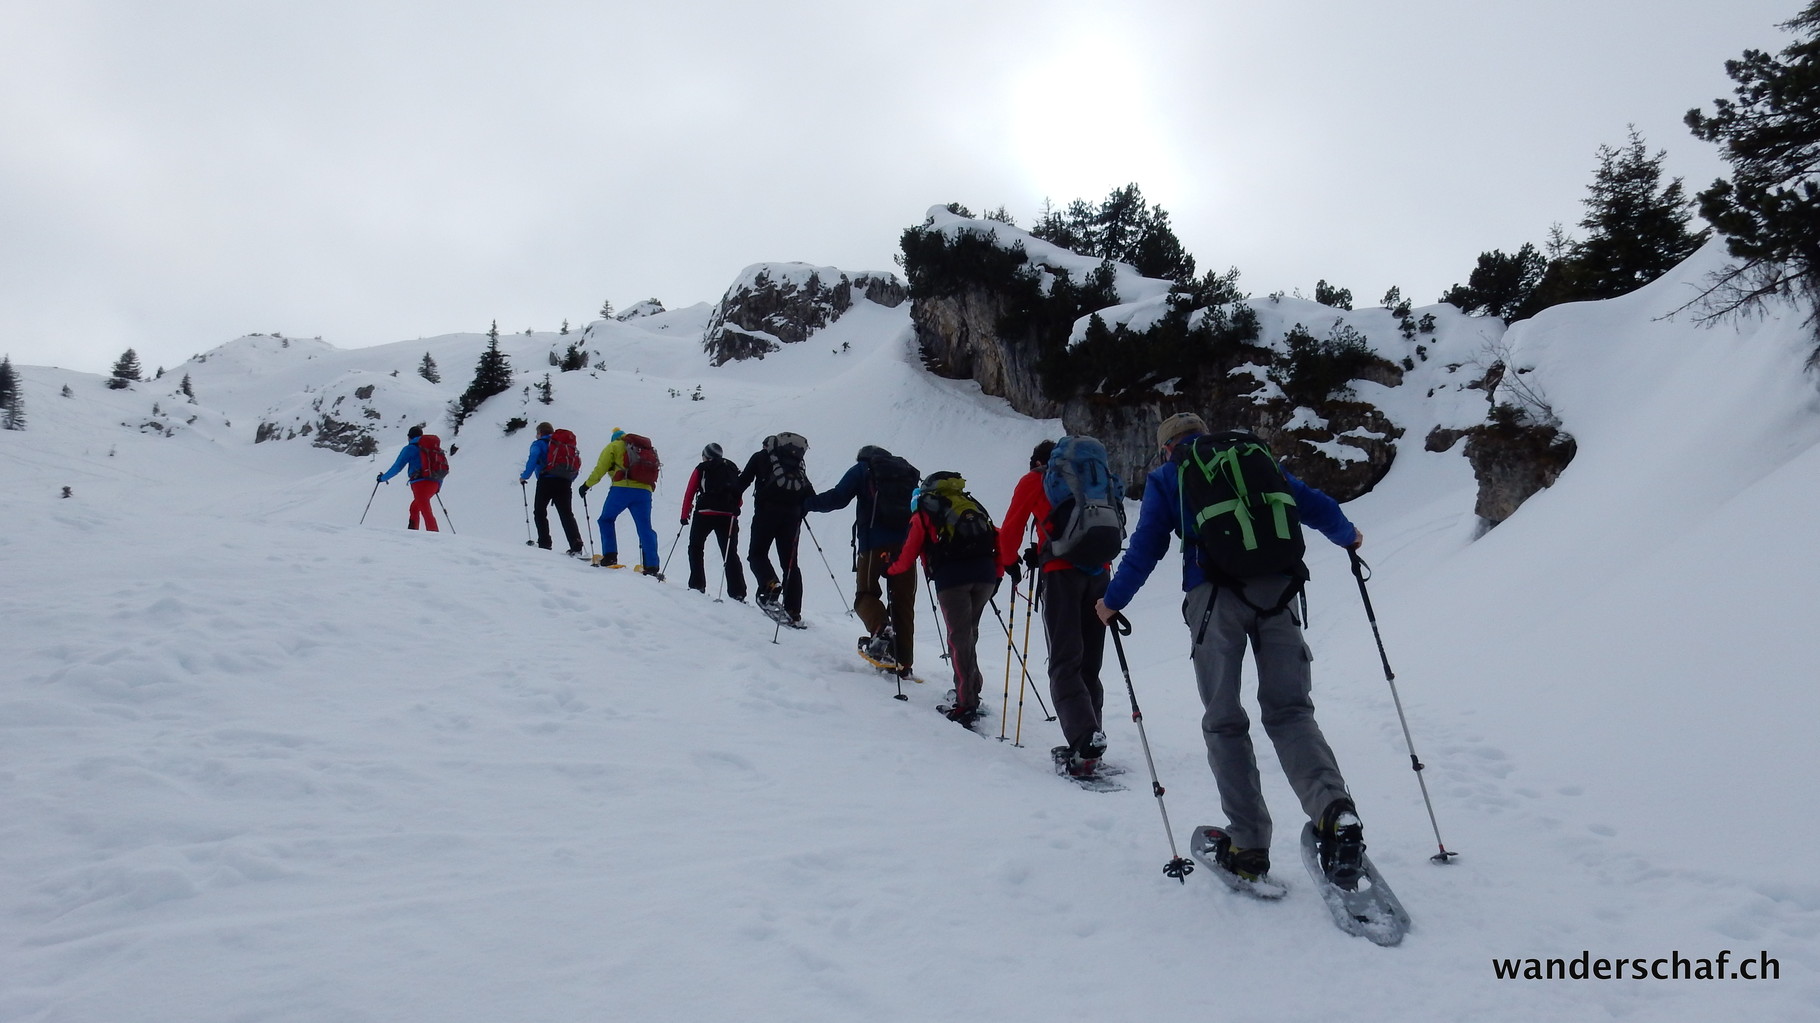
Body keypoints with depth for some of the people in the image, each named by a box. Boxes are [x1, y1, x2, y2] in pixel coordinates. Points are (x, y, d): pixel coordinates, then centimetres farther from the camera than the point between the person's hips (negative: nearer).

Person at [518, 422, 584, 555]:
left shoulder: (539, 443, 7)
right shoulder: (568, 444, 23)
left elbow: (533, 460, -11)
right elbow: (577, 463, 17)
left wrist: (524, 476, -1)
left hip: (547, 480, -5)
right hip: (565, 482, 5)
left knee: (540, 512, 8)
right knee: (566, 514, 4)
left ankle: (544, 543, -2)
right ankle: (576, 545, -13)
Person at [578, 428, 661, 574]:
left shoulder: (614, 446, 13)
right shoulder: (646, 448, 28)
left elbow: (600, 468, 5)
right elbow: (652, 472, 19)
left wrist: (587, 485, 14)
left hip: (622, 489, -3)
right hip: (644, 491, 4)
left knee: (606, 520, 16)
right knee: (645, 528, 4)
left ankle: (610, 556, 6)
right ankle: (651, 566, -5)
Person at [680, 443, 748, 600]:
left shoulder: (701, 469, 10)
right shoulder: (732, 468, 17)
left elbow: (689, 493, 6)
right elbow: (739, 497, 12)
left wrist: (685, 515, 10)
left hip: (704, 514, -2)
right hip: (728, 515, 2)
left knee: (695, 547, 15)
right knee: (730, 554, 3)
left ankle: (697, 584, 5)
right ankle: (737, 592, -6)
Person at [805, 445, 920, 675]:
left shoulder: (862, 469, 10)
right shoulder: (908, 471, 22)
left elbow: (838, 498, -1)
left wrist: (807, 503, 11)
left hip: (874, 545, -3)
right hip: (906, 546, 4)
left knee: (866, 593, 8)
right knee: (903, 603, 7)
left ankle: (880, 629, -23)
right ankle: (903, 663, 6)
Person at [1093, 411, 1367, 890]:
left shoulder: (1166, 477, 16)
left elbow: (1146, 547, 10)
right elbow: (1314, 505, 22)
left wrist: (1112, 602, 21)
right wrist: (1348, 535, 42)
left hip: (1214, 596, -2)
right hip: (1277, 589, 2)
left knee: (1224, 722, 7)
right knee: (1289, 711, 5)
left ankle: (1248, 846, 2)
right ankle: (1334, 809, -21)